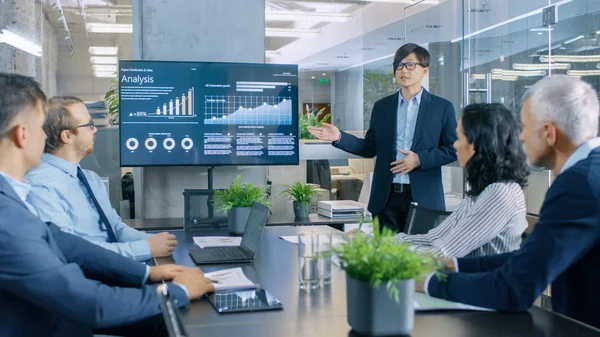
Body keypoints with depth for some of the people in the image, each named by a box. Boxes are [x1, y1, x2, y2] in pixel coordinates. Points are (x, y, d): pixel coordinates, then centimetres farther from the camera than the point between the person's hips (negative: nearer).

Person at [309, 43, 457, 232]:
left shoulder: (442, 108, 2)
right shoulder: (382, 107, 11)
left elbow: (454, 149, 0)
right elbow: (370, 148, 13)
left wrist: (420, 159, -12)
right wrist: (339, 137, 0)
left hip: (423, 198, -2)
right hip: (386, 197, 2)